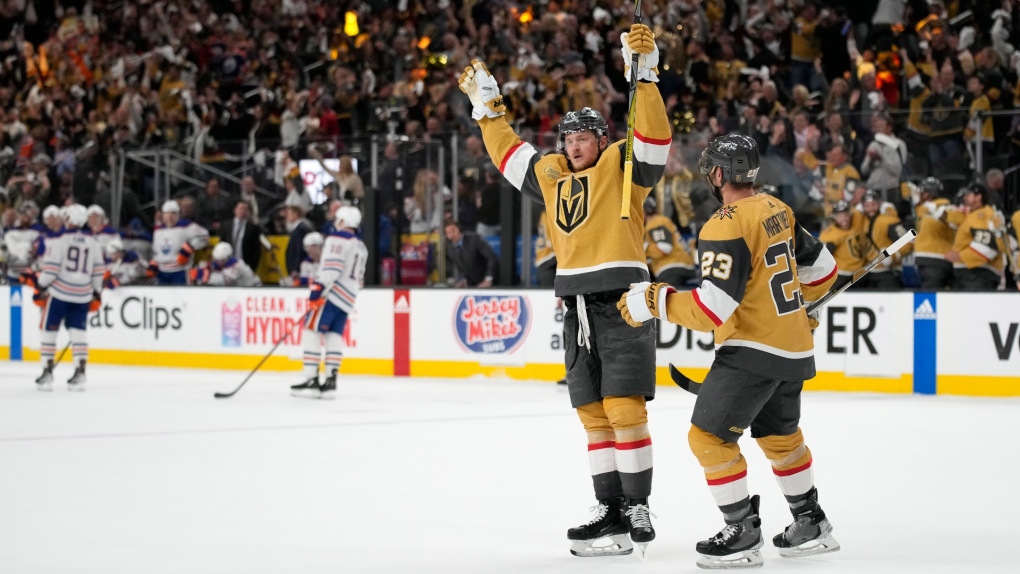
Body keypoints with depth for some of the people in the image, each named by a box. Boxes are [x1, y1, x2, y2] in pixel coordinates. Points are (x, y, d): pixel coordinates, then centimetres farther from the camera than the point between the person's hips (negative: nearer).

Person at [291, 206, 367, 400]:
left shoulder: (338, 239, -6)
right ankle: (330, 383, -2)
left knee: (312, 331, -7)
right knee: (334, 336, 7)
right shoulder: (361, 247, 22)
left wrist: (318, 288, -22)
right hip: (348, 298, 9)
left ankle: (312, 381, -13)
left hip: (331, 293, -9)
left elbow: (332, 267, -19)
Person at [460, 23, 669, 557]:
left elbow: (653, 139, -16)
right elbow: (508, 153, 34)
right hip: (578, 307, 7)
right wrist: (487, 107, 35)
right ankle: (611, 509, 9)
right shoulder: (551, 174, 20)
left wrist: (644, 74, -23)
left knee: (623, 409, -11)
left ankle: (638, 510, -8)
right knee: (593, 414, 5)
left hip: (622, 302, -7)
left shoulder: (622, 166, 1)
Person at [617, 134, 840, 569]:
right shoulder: (777, 210, 7)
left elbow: (712, 309, -25)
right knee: (779, 435, 25)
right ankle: (811, 525, 34)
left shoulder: (727, 227, -20)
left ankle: (743, 534, 0)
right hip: (794, 349, 9)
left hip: (753, 350, -9)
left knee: (709, 435, -2)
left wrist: (655, 301, -16)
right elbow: (821, 269, 17)